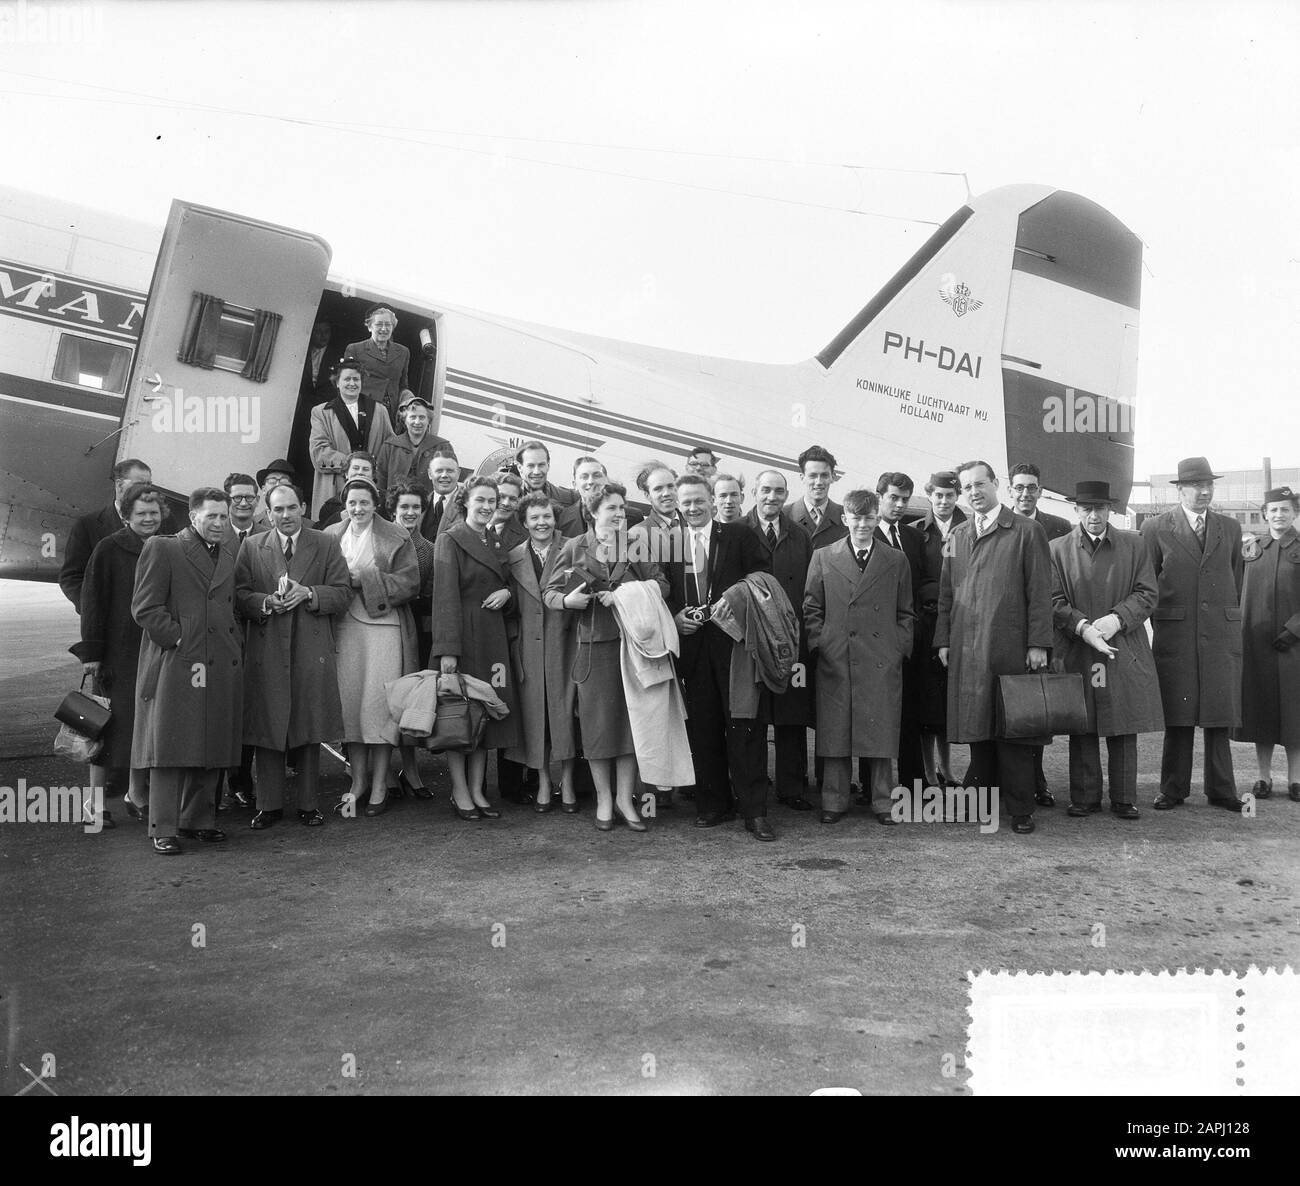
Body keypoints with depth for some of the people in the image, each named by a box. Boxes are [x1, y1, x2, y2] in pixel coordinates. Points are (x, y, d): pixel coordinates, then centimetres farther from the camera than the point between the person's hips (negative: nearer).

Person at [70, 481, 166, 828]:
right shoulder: (108, 549, -5)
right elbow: (92, 601, -6)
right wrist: (90, 652, -10)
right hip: (117, 652, -4)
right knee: (111, 725, -1)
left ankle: (135, 795, 22)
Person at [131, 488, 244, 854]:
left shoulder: (228, 555, 18)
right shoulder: (162, 549, -2)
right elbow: (145, 608, -8)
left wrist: (235, 647, 10)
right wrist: (178, 641, -11)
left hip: (221, 668, 6)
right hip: (177, 665, -6)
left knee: (212, 747, 9)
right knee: (170, 746, -3)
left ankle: (198, 820, 20)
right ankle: (163, 829, 3)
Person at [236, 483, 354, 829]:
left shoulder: (327, 545, 8)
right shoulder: (251, 548, 10)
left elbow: (343, 594, 2)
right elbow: (239, 595, 4)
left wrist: (308, 593, -13)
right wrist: (267, 602, -14)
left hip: (313, 652, 0)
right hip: (266, 653, 0)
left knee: (310, 730, 5)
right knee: (266, 729, 3)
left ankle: (308, 804, 16)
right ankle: (269, 804, 15)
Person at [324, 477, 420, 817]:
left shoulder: (396, 538, 3)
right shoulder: (331, 537, 14)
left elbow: (408, 584, -4)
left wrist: (363, 580, -12)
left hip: (384, 626, -3)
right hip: (345, 628, 3)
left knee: (379, 703, -5)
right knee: (349, 703, 2)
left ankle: (379, 785, 5)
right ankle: (357, 782, 13)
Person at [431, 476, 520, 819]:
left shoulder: (496, 542, 16)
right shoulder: (450, 539, -5)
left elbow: (508, 581, 25)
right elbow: (446, 596, -12)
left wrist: (507, 592, -1)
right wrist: (448, 649, -19)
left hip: (493, 638, 7)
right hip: (462, 636, -7)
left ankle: (477, 791, 13)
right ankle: (460, 793, 5)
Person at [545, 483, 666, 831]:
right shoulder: (575, 547, 6)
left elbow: (661, 584, 2)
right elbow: (550, 592, 6)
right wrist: (567, 600, -16)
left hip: (632, 642, 1)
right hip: (592, 645, -1)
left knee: (632, 718, 1)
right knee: (597, 720, 1)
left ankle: (624, 798, 12)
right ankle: (604, 799, 14)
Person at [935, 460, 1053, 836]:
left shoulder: (1027, 532, 0)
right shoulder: (956, 536, 15)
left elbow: (1040, 593, -3)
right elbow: (946, 592, 17)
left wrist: (1038, 643, -8)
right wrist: (944, 639, 10)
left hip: (1010, 647, -4)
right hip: (966, 650, 4)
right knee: (977, 726, 8)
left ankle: (1020, 809, 9)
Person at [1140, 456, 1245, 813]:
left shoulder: (1230, 528, 11)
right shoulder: (1156, 528, 2)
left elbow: (1235, 580, 17)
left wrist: (1229, 619, 15)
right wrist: (1160, 622, 5)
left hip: (1221, 633, 2)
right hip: (1175, 634, -2)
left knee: (1220, 715, 4)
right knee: (1178, 716, 1)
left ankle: (1221, 790, 13)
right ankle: (1173, 790, 10)